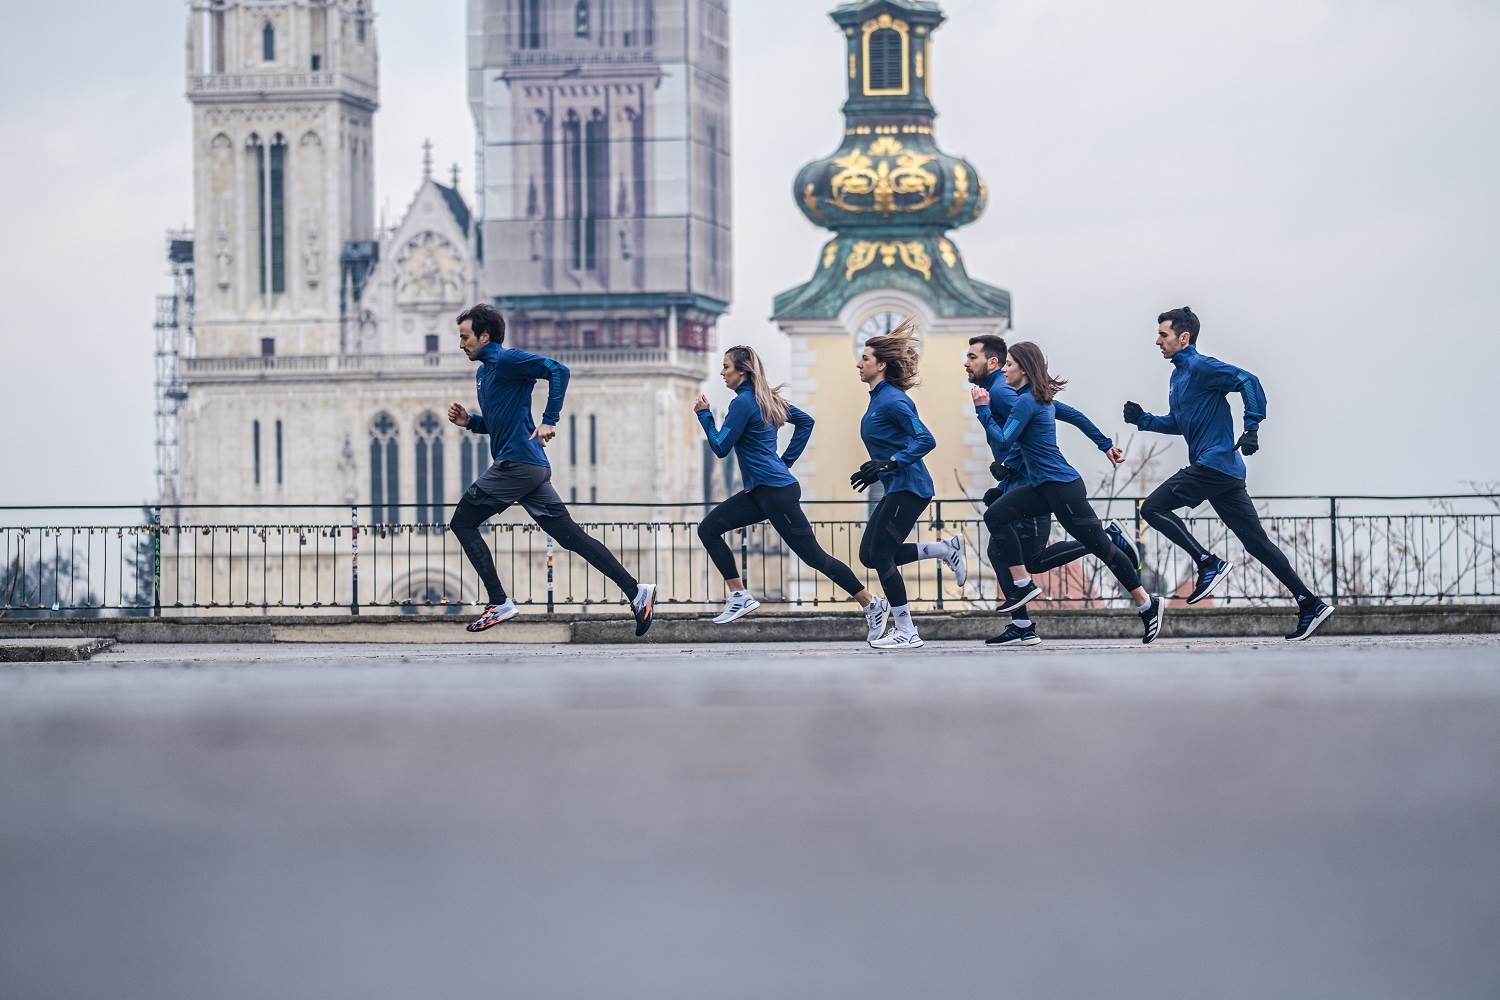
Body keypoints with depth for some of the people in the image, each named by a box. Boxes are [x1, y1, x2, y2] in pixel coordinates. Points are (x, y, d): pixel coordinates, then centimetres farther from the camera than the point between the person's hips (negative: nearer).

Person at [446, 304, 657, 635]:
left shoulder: (506, 360, -7)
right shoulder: (484, 372, 22)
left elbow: (558, 371, -19)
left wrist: (549, 421, -22)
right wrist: (469, 421, 13)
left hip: (518, 464, -10)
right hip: (532, 469, 10)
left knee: (462, 522, -3)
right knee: (572, 537, 4)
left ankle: (499, 603, -5)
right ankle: (636, 592, -1)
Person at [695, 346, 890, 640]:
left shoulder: (743, 402, -15)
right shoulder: (767, 398, 12)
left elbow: (721, 448, -14)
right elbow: (805, 421, 21)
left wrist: (704, 414, -3)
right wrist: (786, 460, 18)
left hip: (777, 492, -10)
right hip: (760, 491, 10)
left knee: (813, 555, -5)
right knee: (708, 529, 5)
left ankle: (873, 605, 0)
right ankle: (738, 596, 3)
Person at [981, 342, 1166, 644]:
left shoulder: (1027, 401, -17)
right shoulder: (1041, 399, 12)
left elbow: (1003, 441, -19)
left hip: (1062, 487, -10)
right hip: (1044, 486, 10)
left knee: (1098, 545, -2)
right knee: (996, 515, 0)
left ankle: (1146, 604, 4)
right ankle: (1020, 585, -1)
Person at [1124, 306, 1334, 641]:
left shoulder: (1200, 367, -8)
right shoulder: (1179, 375, 21)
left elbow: (1248, 381, -19)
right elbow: (1177, 423, 33)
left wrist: (1252, 428, -25)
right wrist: (1142, 419, 19)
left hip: (1215, 463, -10)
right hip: (1224, 472, 10)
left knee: (1153, 508, -8)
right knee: (1256, 541, 7)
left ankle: (1209, 564, -12)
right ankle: (1310, 604, 4)